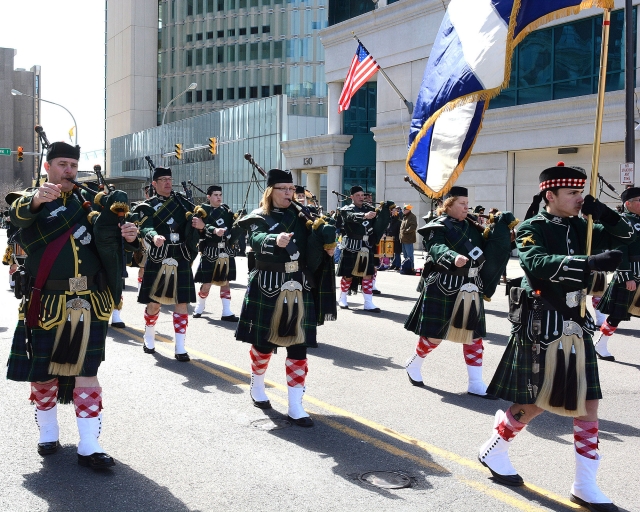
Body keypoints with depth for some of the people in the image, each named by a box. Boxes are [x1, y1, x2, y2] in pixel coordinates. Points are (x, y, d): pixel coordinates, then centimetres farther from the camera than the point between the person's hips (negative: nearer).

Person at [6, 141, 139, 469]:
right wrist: (36, 199, -49)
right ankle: (48, 433, 29)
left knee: (86, 371, 2)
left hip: (89, 303, 2)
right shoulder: (31, 200, -1)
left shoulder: (87, 201, 11)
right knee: (43, 369, 9)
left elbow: (110, 236, 11)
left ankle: (89, 446, 5)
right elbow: (19, 215, -25)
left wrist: (127, 236, -14)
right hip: (47, 303, -2)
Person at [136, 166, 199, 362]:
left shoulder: (180, 201, 11)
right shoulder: (147, 207, -1)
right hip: (157, 261, -3)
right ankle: (149, 338, 30)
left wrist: (196, 223, -15)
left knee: (181, 302, 1)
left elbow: (192, 218, 10)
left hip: (181, 261, 3)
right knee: (154, 302, 5)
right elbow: (145, 228, -18)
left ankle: (180, 348, 6)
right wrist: (154, 236, -41)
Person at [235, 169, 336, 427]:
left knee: (298, 345, 1)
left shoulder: (300, 216, 10)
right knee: (264, 341, 9)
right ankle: (257, 388, 36)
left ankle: (295, 406, 5)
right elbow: (258, 241, -27)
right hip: (268, 289, -4)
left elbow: (312, 256, 6)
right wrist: (276, 241, -48)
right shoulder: (259, 218, -4)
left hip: (298, 288, 4)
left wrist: (322, 238, -15)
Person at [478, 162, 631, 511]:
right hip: (542, 328, -6)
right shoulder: (532, 228, -11)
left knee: (588, 404, 5)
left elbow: (625, 237, 13)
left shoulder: (579, 227, 8)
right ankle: (493, 452, 28)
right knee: (534, 404, 3)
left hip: (576, 327, 7)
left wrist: (604, 214, -7)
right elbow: (538, 264, -30)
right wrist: (590, 262, -40)